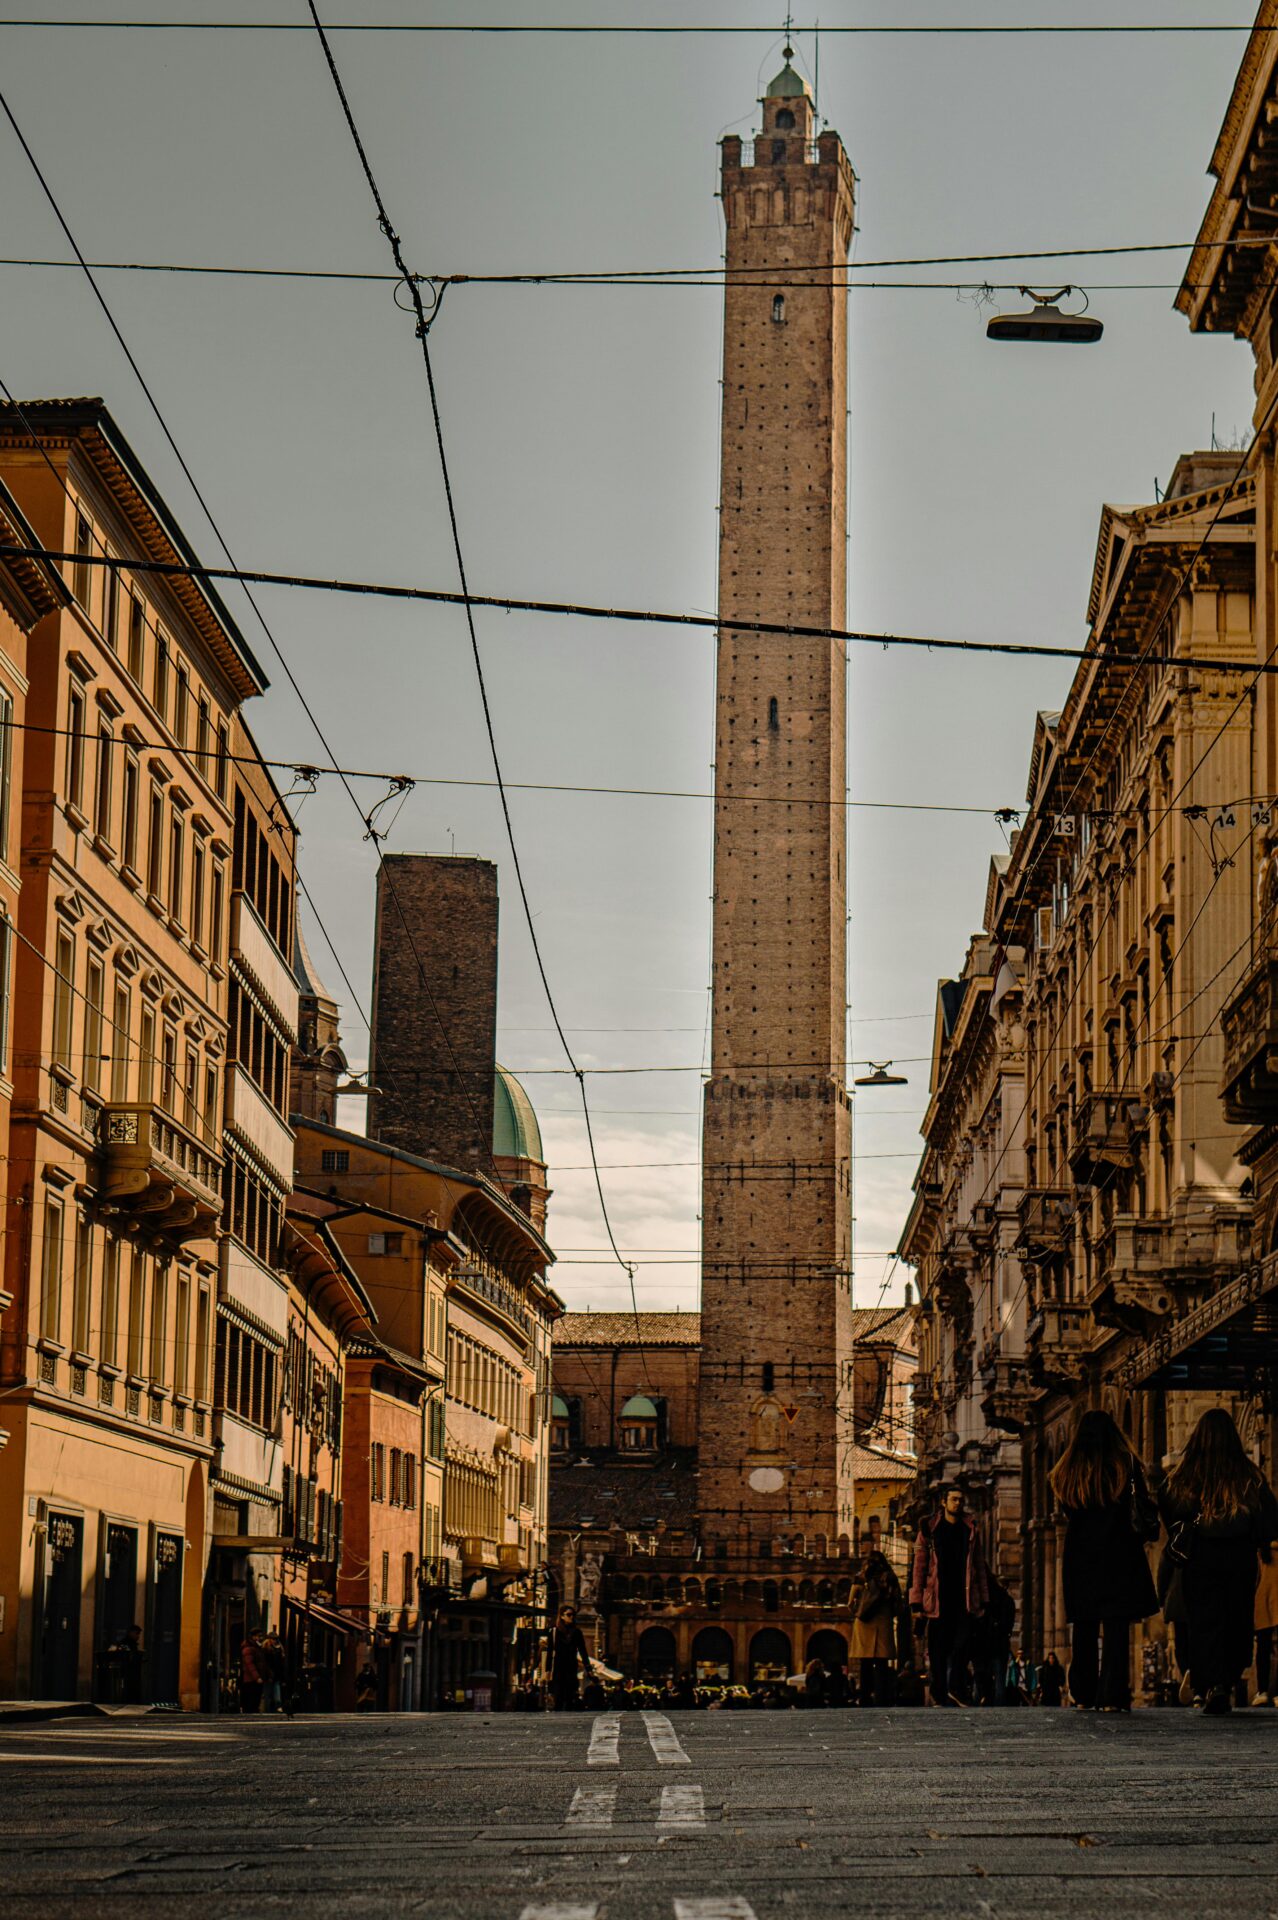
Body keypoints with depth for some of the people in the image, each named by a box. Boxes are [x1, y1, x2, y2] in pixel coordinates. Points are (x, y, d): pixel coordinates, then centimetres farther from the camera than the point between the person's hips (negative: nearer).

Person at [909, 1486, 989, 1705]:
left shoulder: (970, 1531, 14)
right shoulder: (929, 1530, 6)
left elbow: (979, 1567, 17)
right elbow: (919, 1567, 4)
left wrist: (982, 1601, 10)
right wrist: (917, 1603, -2)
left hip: (964, 1600, 1)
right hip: (938, 1601, -1)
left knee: (961, 1645, -14)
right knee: (938, 1651, 1)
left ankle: (956, 1690, -11)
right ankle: (939, 1696, 6)